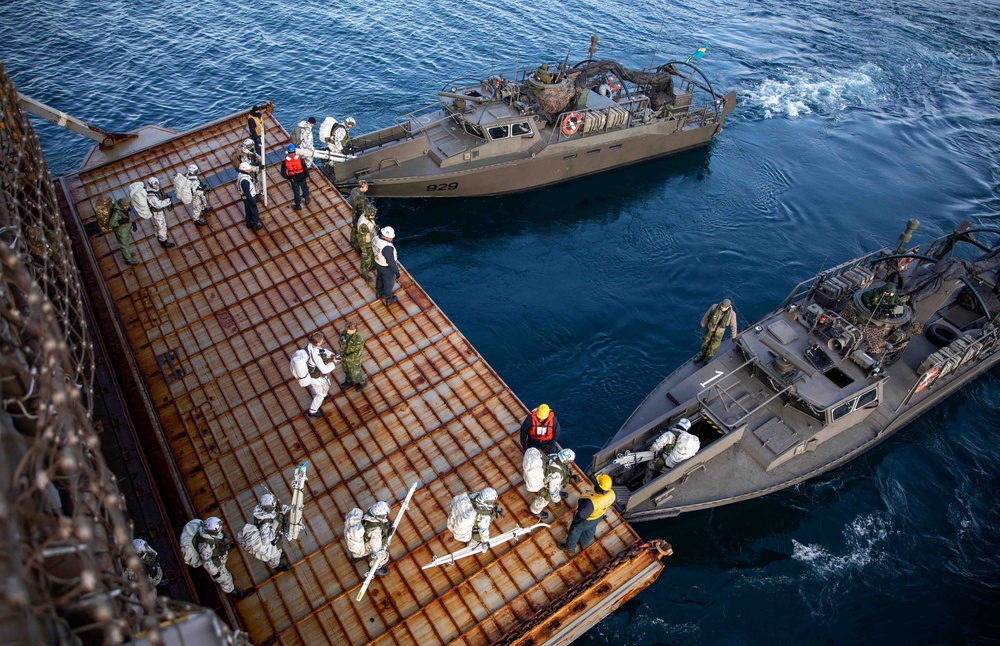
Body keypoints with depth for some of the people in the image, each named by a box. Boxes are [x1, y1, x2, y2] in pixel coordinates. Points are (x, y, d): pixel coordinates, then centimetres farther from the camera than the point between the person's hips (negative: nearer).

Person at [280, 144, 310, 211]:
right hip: (302, 178, 0)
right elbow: (305, 168, -15)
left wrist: (287, 177, 8)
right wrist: (307, 176, 0)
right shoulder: (300, 158, -23)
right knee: (305, 188, 27)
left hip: (293, 179, 0)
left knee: (296, 192, 19)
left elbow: (283, 172, -10)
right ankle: (307, 200, 50)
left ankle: (298, 205, 34)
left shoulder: (285, 161, -19)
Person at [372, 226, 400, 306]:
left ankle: (379, 292, 57)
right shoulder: (387, 247, -42)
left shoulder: (376, 238, -18)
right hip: (387, 268, -7)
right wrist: (397, 272, -16)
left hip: (378, 264, 7)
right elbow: (391, 262, -31)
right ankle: (387, 299, 43)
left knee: (380, 278, 32)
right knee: (388, 283, 20)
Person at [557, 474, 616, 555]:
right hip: (599, 516, 5)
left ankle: (570, 547, 50)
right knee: (590, 529, 34)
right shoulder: (612, 493, -30)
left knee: (575, 529, 24)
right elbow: (612, 502, -5)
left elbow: (581, 514, -31)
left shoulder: (592, 501, -48)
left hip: (587, 518, -5)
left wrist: (576, 519, -9)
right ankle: (585, 542, 63)